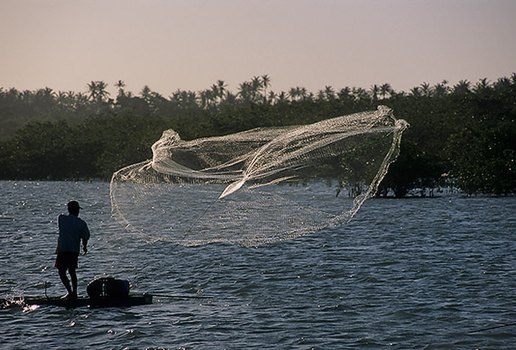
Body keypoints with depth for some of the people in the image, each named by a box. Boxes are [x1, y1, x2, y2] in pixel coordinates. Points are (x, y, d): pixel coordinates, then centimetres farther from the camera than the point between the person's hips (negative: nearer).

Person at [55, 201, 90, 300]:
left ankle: (70, 292, -14)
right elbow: (85, 237, 3)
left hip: (63, 250, -3)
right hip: (75, 250, 3)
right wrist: (84, 247, 23)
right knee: (72, 271, 18)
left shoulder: (61, 218, -2)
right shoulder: (82, 223, 0)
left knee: (62, 272, 0)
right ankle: (74, 293, 18)